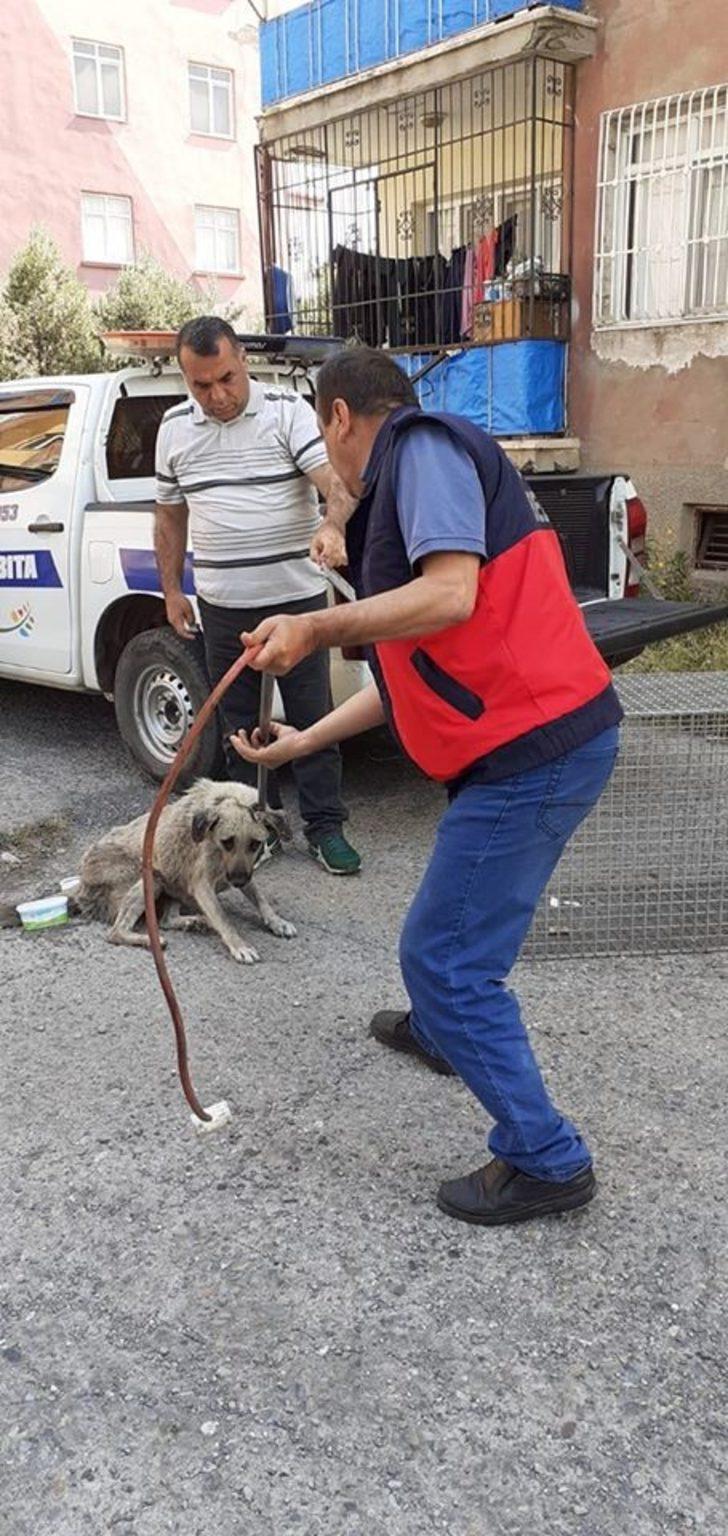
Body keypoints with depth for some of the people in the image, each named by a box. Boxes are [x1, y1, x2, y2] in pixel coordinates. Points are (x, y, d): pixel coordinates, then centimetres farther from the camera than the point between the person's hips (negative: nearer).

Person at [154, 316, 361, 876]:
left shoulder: (288, 410, -5)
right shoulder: (175, 428, 7)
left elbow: (334, 478, -17)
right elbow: (170, 515, 16)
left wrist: (332, 525, -38)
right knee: (240, 723, 11)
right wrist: (171, 590, 14)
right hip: (222, 605, 4)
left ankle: (325, 825, 13)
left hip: (297, 596, -3)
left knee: (312, 717, 2)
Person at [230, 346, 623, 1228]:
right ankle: (439, 1029, 56)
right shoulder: (413, 483, 23)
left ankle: (545, 1162, 11)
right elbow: (408, 674, 24)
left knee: (443, 958, -3)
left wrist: (317, 626, -19)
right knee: (454, 927, 31)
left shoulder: (421, 443, -7)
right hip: (547, 736, 11)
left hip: (532, 750, -11)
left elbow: (450, 594, -24)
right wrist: (302, 743, 30)